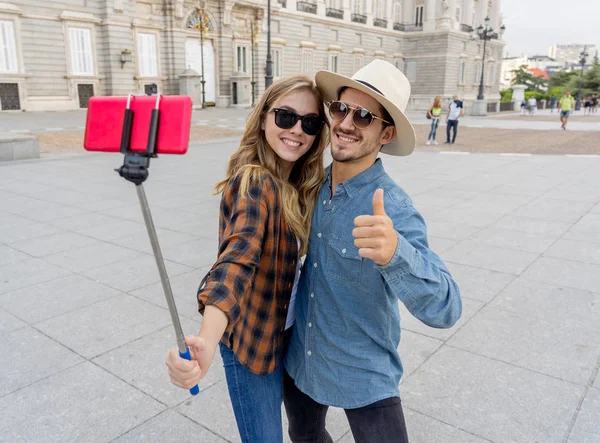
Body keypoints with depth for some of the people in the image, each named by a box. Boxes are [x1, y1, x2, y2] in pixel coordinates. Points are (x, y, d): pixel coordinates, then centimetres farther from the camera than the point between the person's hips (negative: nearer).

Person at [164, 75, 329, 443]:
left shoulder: (296, 184, -1)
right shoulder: (255, 184, -26)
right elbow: (237, 260, -43)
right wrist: (208, 342, -57)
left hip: (282, 332, 8)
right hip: (254, 340, -8)